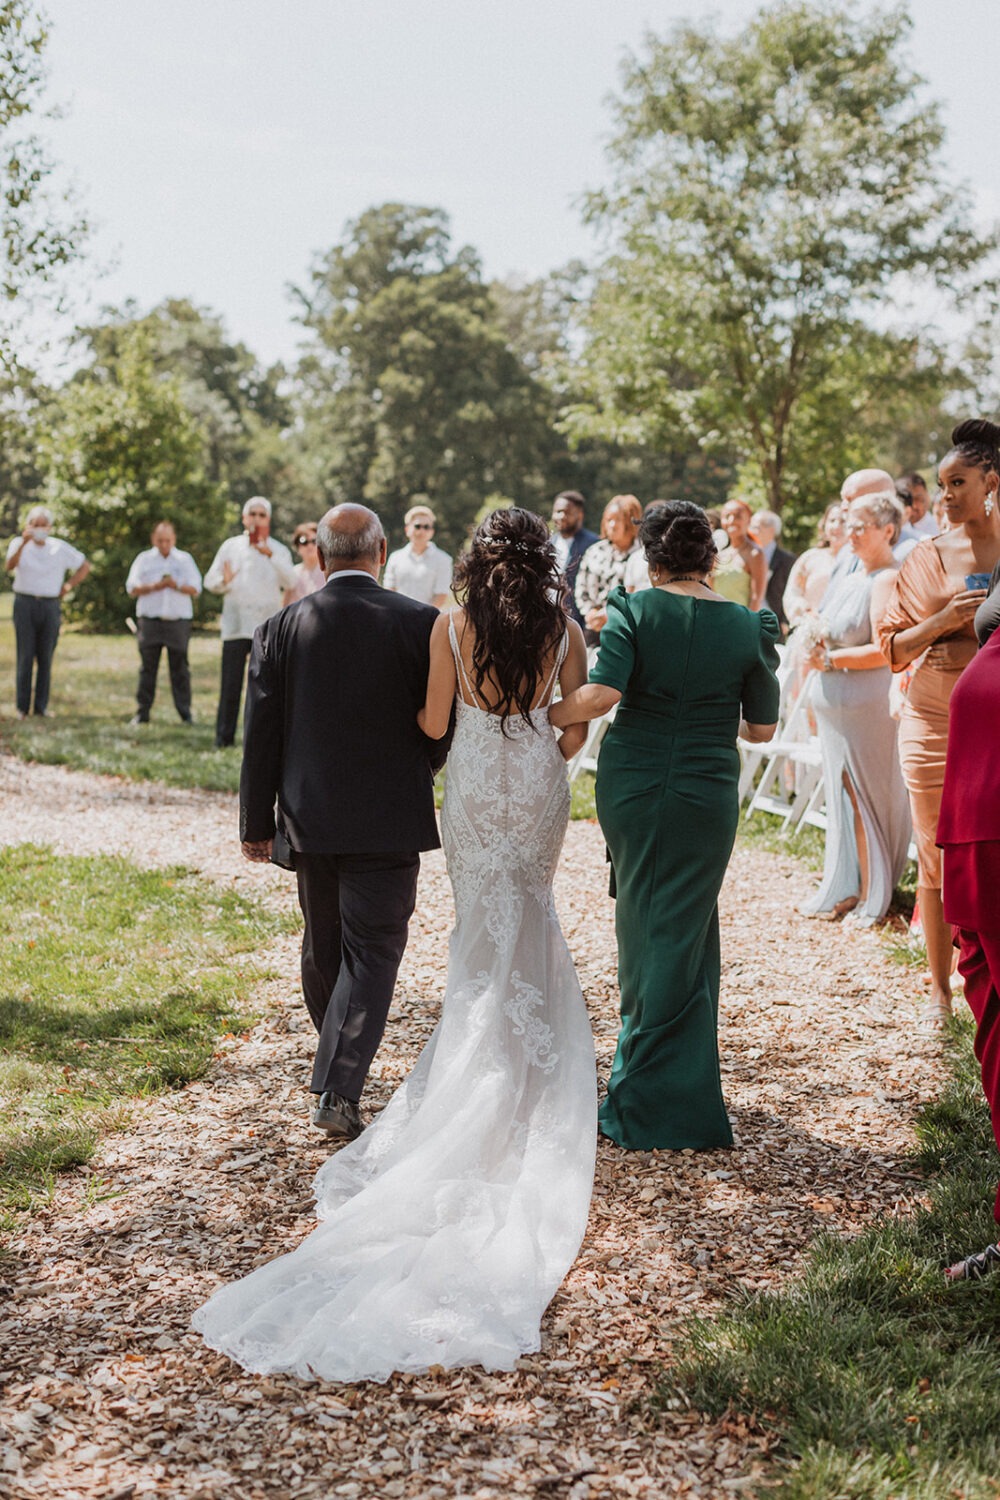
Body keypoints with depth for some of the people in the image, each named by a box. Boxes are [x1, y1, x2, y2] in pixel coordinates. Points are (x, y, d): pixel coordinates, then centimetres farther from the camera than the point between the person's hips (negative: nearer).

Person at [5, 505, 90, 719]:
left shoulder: (60, 548, 6)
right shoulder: (19, 543, 1)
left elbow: (84, 567, 17)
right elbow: (10, 566, -19)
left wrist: (68, 586, 5)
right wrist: (24, 542, -32)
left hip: (50, 606, 2)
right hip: (25, 604, -2)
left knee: (45, 657, 2)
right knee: (25, 656, -3)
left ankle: (41, 706, 7)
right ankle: (22, 707, 1)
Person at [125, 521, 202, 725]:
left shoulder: (185, 559, 11)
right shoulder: (144, 559, 11)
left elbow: (195, 589, 4)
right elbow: (132, 589, 4)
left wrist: (177, 586, -15)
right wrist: (153, 587, -12)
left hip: (178, 621, 0)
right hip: (150, 621, 0)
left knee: (180, 668, -1)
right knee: (147, 668, 0)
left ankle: (185, 713, 2)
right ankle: (142, 713, 4)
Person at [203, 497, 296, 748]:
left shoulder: (279, 550, 9)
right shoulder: (230, 546, 11)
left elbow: (290, 582, -8)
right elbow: (210, 580, 6)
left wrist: (271, 555, -19)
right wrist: (223, 582, -17)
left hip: (268, 625, 0)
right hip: (236, 622, 0)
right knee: (230, 683, -3)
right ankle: (224, 737, 2)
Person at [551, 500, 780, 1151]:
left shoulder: (634, 611, -5)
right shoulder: (747, 627, -1)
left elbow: (602, 693, -18)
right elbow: (762, 728, 4)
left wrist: (542, 716, -3)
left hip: (630, 783, 0)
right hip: (706, 790, 0)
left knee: (644, 928, 12)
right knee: (683, 935, 8)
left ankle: (641, 1093, 22)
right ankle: (672, 1095, 14)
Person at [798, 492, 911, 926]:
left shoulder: (887, 580, -13)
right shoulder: (853, 576, 16)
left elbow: (882, 650, -20)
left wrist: (831, 659, -15)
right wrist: (821, 643, 5)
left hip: (865, 706, -9)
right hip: (835, 706, 9)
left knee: (865, 797, -3)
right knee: (842, 796, 13)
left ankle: (871, 896, 6)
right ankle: (844, 888, 22)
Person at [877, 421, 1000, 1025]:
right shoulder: (930, 555, 5)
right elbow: (894, 645, 6)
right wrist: (943, 621, -11)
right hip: (936, 718, 1)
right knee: (936, 853, 5)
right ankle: (940, 987, 16)